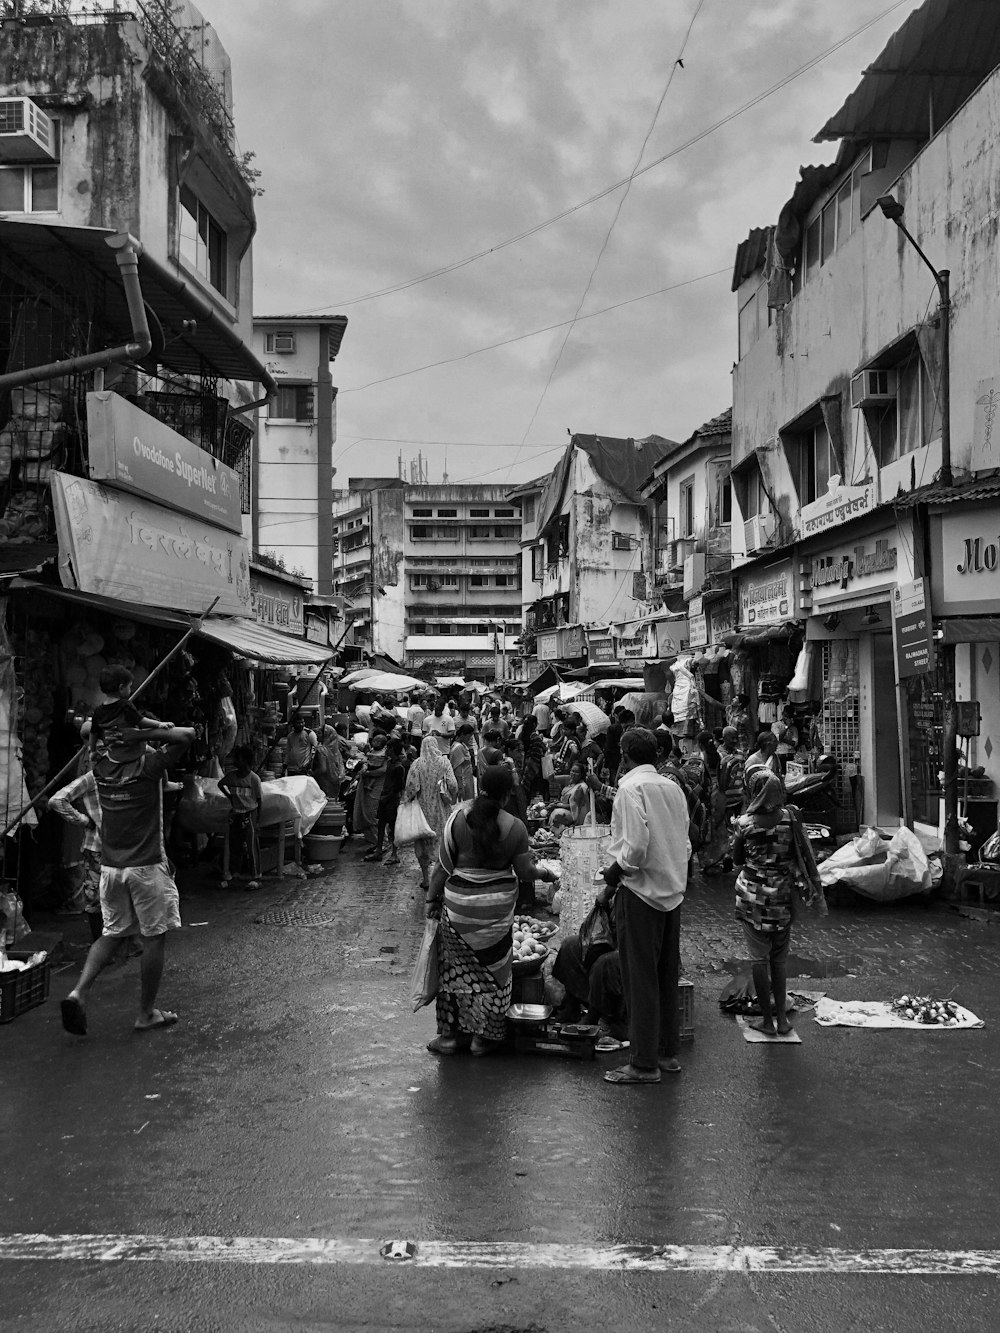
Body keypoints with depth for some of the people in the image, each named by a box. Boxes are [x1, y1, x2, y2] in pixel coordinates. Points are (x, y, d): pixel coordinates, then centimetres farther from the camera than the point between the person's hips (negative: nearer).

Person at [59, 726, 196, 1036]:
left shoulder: (99, 768, 0)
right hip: (147, 869, -5)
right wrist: (148, 732, -15)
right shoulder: (148, 765, -16)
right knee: (154, 938, 8)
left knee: (111, 934, 19)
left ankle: (79, 991, -1)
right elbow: (187, 734, -18)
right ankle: (146, 1014, 15)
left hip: (110, 867, 5)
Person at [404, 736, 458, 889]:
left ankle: (425, 878, 12)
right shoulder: (443, 762, -5)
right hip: (440, 809, 1)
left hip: (422, 808, -1)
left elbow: (411, 786, -14)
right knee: (441, 841, 11)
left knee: (422, 843, 11)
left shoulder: (416, 764, -8)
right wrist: (451, 798, 6)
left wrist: (410, 800, 3)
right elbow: (452, 785, -11)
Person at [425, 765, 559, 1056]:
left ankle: (454, 1032, 18)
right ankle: (484, 1036, 21)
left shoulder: (459, 817, -8)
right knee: (492, 966, 13)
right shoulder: (515, 827, -8)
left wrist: (432, 898, 6)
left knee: (457, 967, 11)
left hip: (459, 901, 0)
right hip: (498, 905, 0)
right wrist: (544, 873, 19)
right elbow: (524, 871, -1)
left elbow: (443, 866, -4)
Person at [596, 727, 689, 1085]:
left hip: (641, 892, -7)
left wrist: (611, 881, -12)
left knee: (640, 980, 0)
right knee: (668, 976, 16)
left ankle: (644, 1064, 5)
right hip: (673, 892, 8)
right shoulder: (673, 787, 10)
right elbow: (684, 843, 11)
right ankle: (668, 1052, 25)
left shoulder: (631, 789, -13)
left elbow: (635, 847, -22)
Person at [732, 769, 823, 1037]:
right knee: (779, 958, 15)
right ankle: (781, 1017, 19)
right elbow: (802, 855, -2)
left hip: (752, 896, -3)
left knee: (759, 958, 7)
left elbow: (737, 859, 1)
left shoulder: (745, 823, -12)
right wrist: (814, 891, 6)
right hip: (782, 895, 3)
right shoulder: (789, 818, -6)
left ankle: (767, 1020, 11)